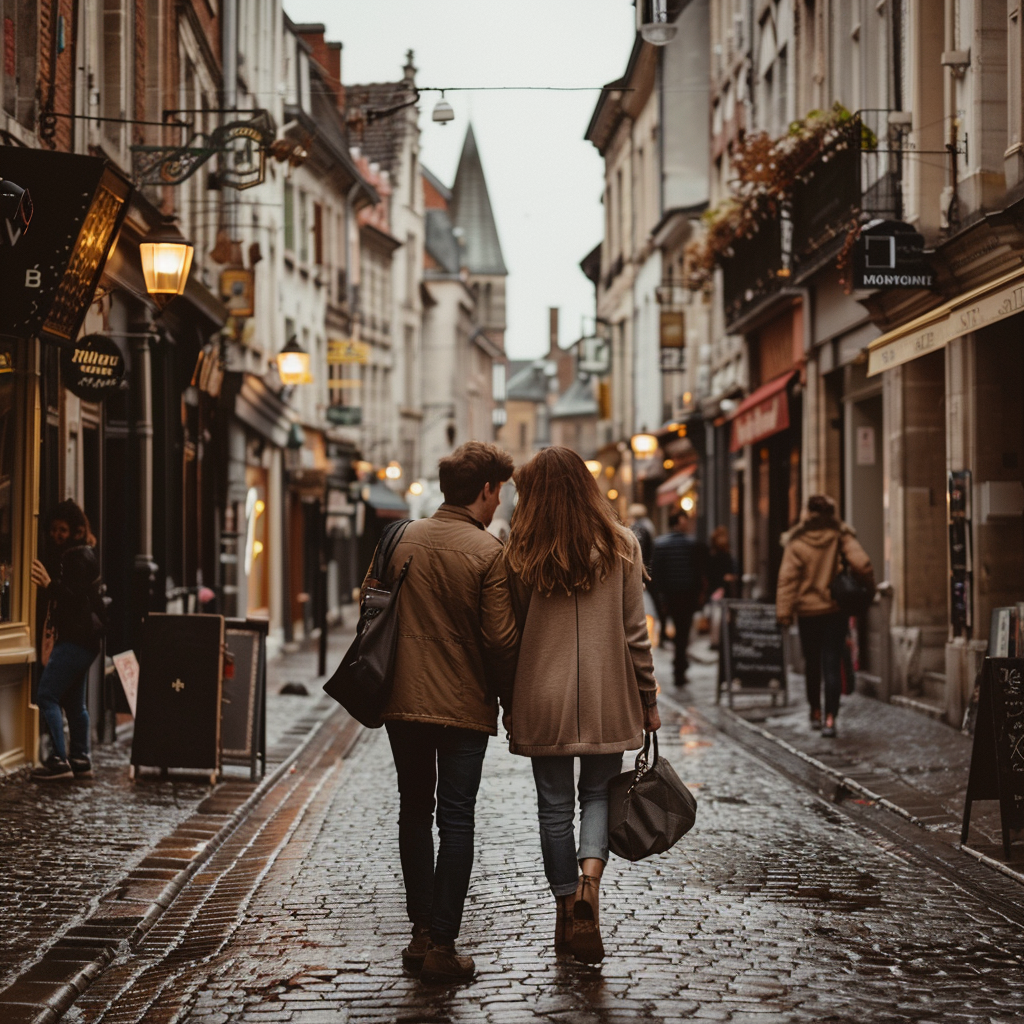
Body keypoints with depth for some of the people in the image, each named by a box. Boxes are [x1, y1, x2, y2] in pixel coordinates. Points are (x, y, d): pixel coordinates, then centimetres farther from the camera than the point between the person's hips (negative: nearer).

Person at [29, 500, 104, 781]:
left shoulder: (78, 557, -12)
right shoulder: (69, 555, 19)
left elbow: (77, 599, -22)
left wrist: (50, 584, -34)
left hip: (75, 639, -11)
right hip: (79, 639, 11)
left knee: (46, 695, -13)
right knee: (73, 702, 12)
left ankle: (59, 760, -16)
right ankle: (80, 760, 15)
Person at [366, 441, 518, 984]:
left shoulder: (401, 538, 3)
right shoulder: (489, 552, -11)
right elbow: (500, 638, -14)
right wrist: (507, 697, 1)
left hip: (402, 700, 4)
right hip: (465, 706, -4)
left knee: (414, 812, 16)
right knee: (455, 819, 2)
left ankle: (422, 930, 17)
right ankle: (441, 945, 2)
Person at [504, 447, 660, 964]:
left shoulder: (520, 554, -4)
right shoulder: (620, 546, -2)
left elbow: (510, 635, 0)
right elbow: (634, 632, -1)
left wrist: (509, 703, 10)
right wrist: (648, 699, 8)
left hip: (543, 700, 0)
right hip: (606, 698, 0)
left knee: (555, 805, 11)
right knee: (599, 793, 14)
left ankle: (566, 909, 17)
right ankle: (589, 881, -11)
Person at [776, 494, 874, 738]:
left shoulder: (797, 542, -6)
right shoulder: (840, 537, -5)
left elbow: (787, 578, -9)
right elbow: (860, 563, -15)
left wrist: (784, 611, -7)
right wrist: (868, 585, 3)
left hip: (807, 610, 0)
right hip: (835, 609, 0)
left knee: (812, 663, 16)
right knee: (832, 664, -2)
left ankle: (815, 713, 27)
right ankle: (830, 718, -12)